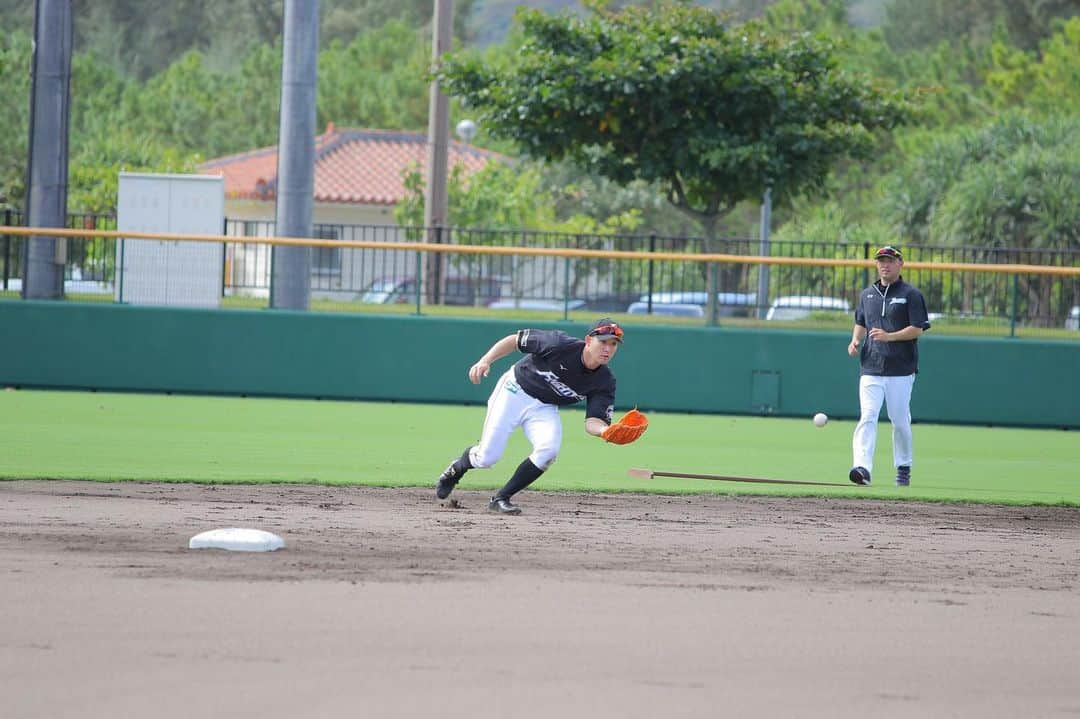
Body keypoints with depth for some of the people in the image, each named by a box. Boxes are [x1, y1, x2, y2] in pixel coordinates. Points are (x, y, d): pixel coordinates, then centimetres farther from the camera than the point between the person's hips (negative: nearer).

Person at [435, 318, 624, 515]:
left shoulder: (605, 382, -16)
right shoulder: (561, 345, -26)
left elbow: (593, 422, -20)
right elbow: (514, 340, -15)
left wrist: (606, 430, -44)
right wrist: (485, 360, -25)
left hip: (544, 408, 3)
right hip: (514, 393, -3)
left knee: (549, 449, -27)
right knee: (486, 457, -5)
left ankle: (501, 499, -9)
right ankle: (456, 469, 34)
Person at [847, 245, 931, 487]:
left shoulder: (911, 295, -1)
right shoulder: (867, 294, 15)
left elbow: (918, 329, -8)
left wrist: (889, 336, -20)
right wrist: (855, 340, 5)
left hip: (901, 370, -3)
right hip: (871, 369, 3)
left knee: (900, 420, 4)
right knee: (867, 418, -12)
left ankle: (903, 467, 22)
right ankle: (863, 467, -23)